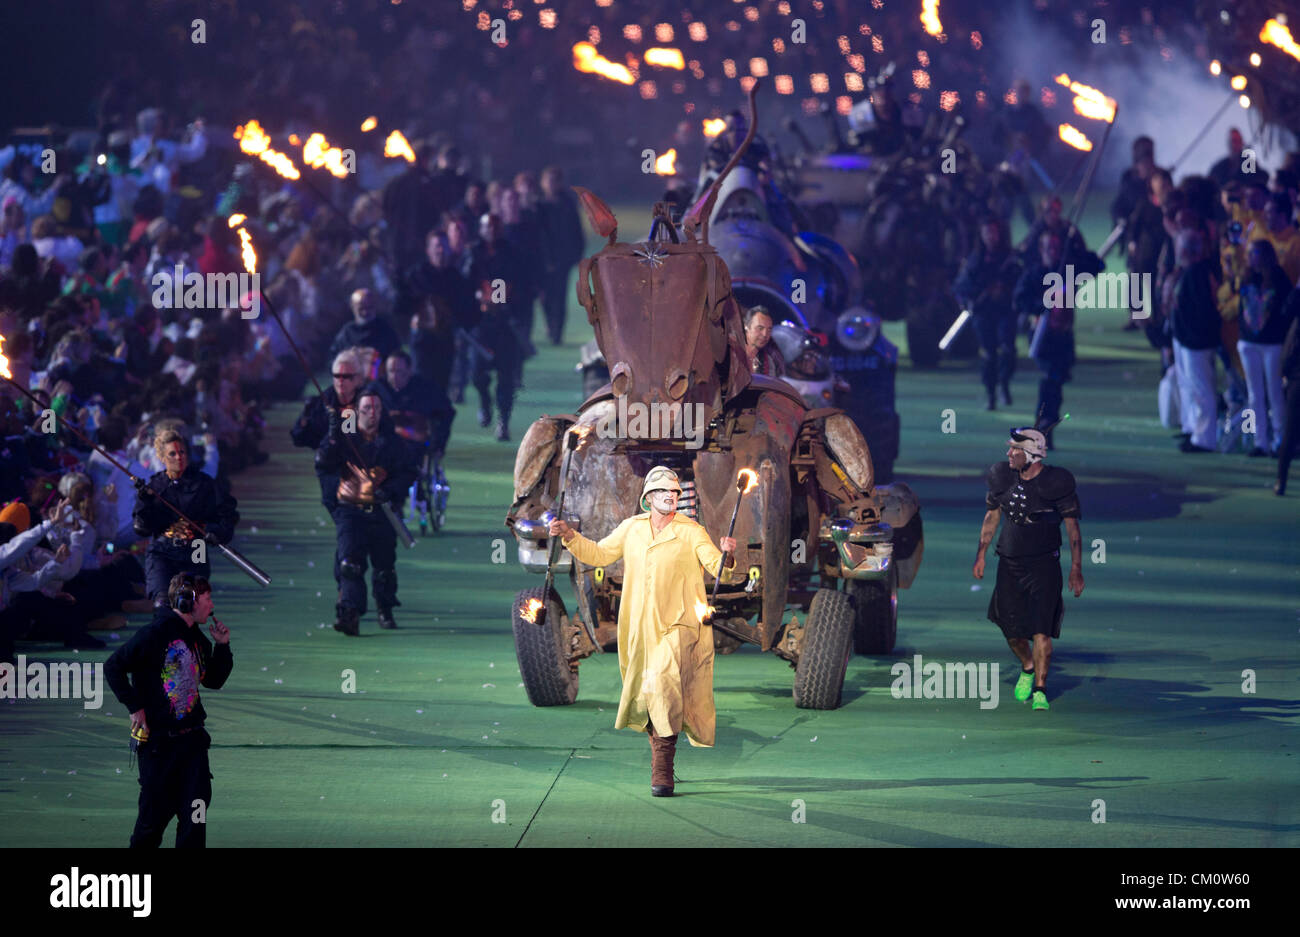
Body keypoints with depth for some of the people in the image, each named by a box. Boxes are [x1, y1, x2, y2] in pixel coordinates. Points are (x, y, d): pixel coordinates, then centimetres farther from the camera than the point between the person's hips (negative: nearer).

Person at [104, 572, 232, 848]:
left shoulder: (197, 639, 13)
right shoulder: (156, 633, -11)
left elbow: (214, 681, 23)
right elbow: (113, 667, -10)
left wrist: (222, 647, 9)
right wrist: (135, 707, -11)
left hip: (191, 737, 6)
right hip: (158, 739, -6)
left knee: (196, 803, -5)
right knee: (156, 812, 0)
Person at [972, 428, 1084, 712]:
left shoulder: (1055, 483, -11)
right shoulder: (1004, 478, 2)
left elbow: (1072, 527, -4)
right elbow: (992, 516, 16)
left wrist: (1076, 568, -7)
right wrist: (981, 554, 11)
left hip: (1044, 564, -4)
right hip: (1010, 565, 4)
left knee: (1041, 630, -12)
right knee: (1011, 629, 8)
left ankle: (1040, 690, -6)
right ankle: (1027, 668, 38)